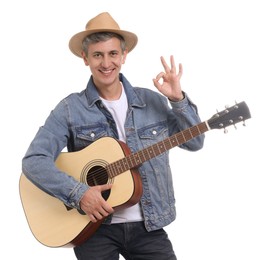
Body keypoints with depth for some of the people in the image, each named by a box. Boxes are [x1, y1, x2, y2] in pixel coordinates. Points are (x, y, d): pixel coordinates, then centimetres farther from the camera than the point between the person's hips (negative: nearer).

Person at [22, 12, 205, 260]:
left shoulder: (153, 101, 5)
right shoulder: (70, 109, -4)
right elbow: (34, 161, -12)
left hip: (148, 226, 2)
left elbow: (194, 142, 6)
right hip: (94, 227, -2)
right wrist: (78, 193, -23)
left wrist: (178, 99, -8)